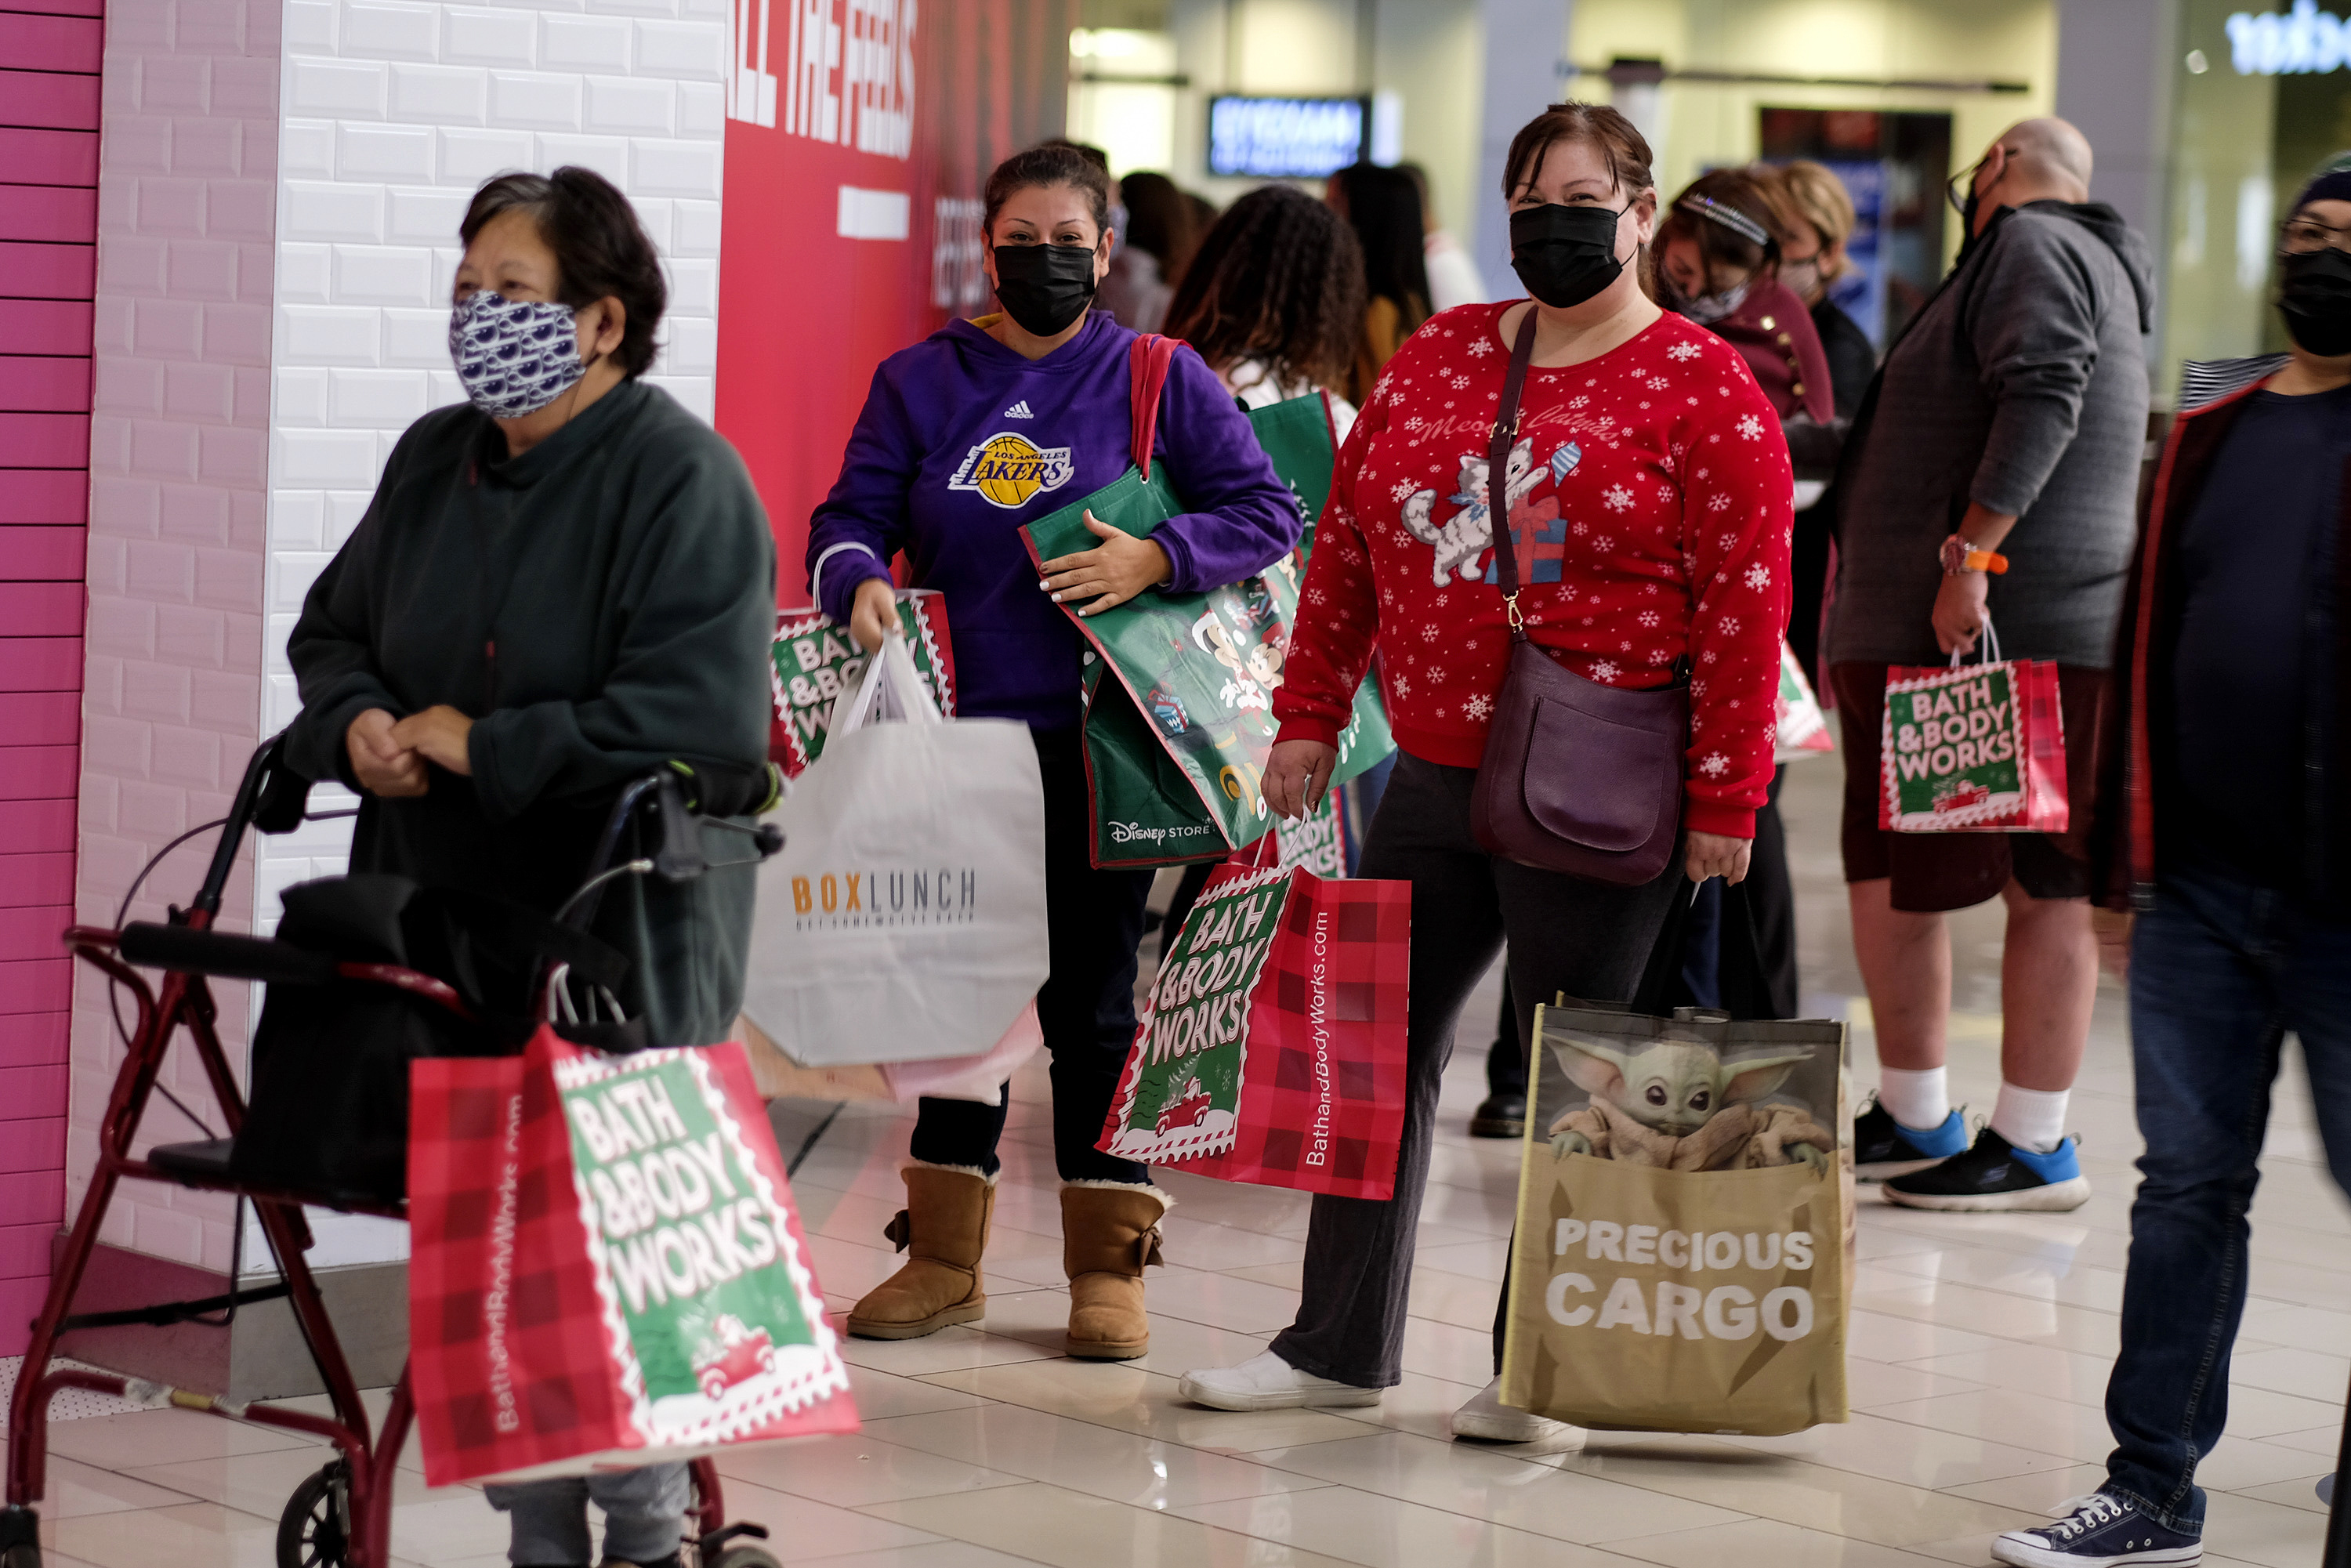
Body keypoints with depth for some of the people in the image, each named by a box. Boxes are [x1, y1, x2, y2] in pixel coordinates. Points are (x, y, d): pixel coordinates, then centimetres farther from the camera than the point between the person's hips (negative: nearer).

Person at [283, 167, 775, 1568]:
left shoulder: (682, 479, -11)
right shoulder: (434, 461, 12)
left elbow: (700, 718, -21)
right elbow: (334, 627, 23)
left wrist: (482, 749, -18)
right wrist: (358, 725, -1)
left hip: (625, 934, -7)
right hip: (445, 917, 7)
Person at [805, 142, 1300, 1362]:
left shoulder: (1160, 380, 3)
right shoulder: (920, 382, 9)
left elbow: (1267, 512, 2)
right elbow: (851, 517, 6)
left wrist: (1158, 558, -15)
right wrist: (862, 583, -16)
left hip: (1100, 738, -2)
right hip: (957, 729, 3)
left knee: (1092, 997, 1)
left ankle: (1108, 1263, 10)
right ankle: (943, 1256, 18)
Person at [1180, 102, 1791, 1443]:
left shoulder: (1705, 389, -7)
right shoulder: (1438, 360, 11)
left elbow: (1746, 608, -11)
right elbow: (1349, 542, 15)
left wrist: (1724, 799, -14)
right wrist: (1310, 715, 11)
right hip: (1433, 780, 6)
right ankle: (1339, 1346, 22)